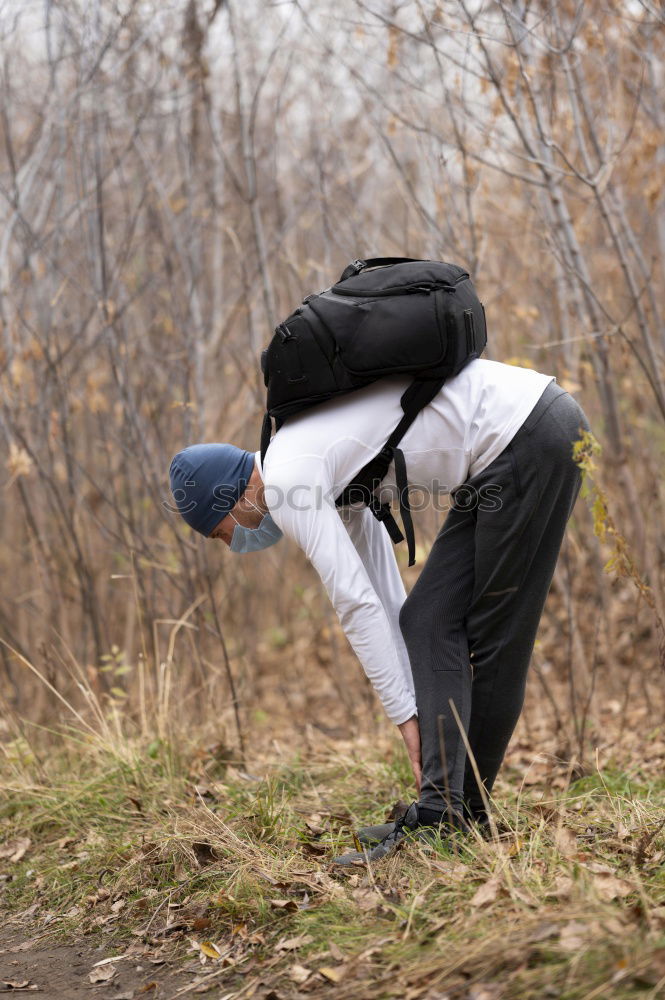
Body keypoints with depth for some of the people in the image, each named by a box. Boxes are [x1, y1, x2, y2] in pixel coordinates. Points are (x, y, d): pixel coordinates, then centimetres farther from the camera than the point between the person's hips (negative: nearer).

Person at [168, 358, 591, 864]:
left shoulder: (284, 480, -11)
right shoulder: (331, 470, 18)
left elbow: (356, 601, -15)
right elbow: (382, 591, 19)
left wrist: (406, 713, -8)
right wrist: (418, 706, 17)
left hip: (529, 437, -9)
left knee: (494, 633, -5)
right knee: (428, 620, 6)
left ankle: (447, 813, 2)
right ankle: (442, 811, 5)